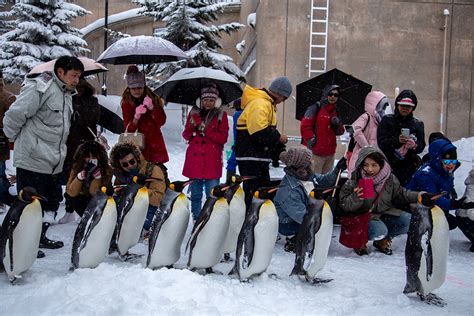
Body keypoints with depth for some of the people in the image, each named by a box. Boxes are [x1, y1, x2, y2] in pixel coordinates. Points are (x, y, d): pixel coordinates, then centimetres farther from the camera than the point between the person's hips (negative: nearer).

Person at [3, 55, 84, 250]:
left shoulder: (67, 94, 14)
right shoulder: (41, 88, -16)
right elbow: (14, 115, -19)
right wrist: (15, 138, -5)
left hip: (53, 163, 9)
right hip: (33, 161, -9)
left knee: (52, 203, 16)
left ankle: (39, 237, 30)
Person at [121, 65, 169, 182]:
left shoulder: (154, 99, 3)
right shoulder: (127, 104, 4)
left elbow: (162, 121, -6)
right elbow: (128, 129, -3)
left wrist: (152, 108, -21)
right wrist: (136, 116, -22)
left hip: (155, 143, 0)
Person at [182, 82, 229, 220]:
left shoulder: (221, 115, 4)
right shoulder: (194, 113, 10)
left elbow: (223, 138, -3)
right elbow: (186, 136, 12)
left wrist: (205, 129, -12)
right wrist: (193, 125, -8)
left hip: (212, 160, -2)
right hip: (195, 159, 3)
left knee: (212, 194, -6)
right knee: (195, 194, 9)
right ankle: (196, 218, 20)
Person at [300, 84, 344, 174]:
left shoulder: (335, 112, 16)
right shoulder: (315, 109, -6)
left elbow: (340, 132, 19)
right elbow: (305, 126, -12)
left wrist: (338, 125, -2)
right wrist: (311, 140, -16)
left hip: (330, 153, 8)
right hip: (316, 153, -7)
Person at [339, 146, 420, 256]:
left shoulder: (389, 178, -4)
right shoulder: (354, 182, -15)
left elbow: (401, 193, 9)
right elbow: (344, 205, -13)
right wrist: (355, 198, -34)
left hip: (385, 214, 6)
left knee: (409, 221, -9)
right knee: (380, 230, -33)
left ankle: (383, 240, 12)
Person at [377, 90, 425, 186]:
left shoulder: (418, 124, 14)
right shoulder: (387, 120, 6)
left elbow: (421, 146, 8)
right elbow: (381, 142, -3)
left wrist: (414, 145, -16)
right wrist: (397, 140, -20)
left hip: (410, 167, 2)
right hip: (390, 164, -2)